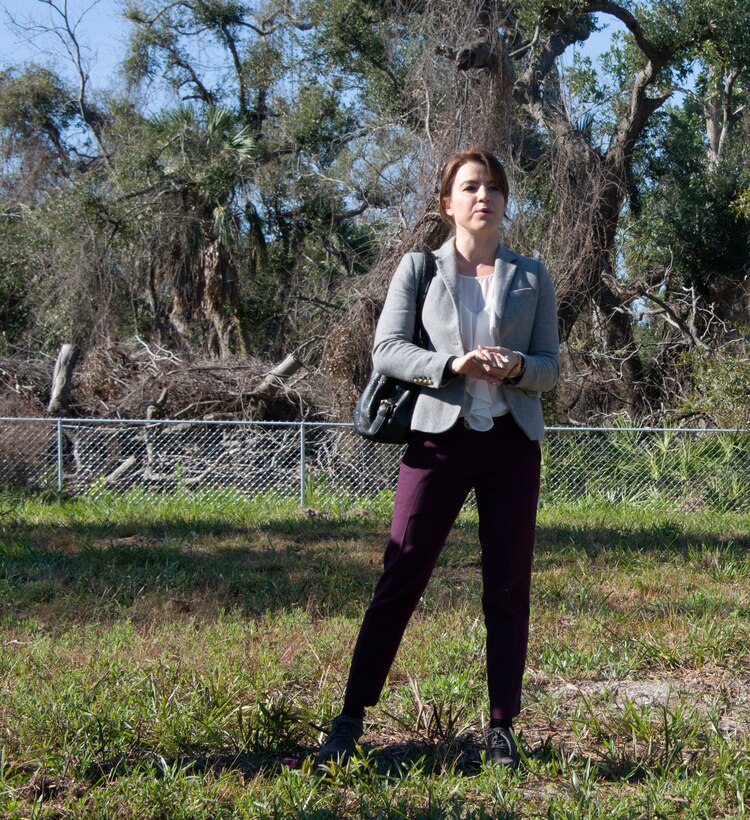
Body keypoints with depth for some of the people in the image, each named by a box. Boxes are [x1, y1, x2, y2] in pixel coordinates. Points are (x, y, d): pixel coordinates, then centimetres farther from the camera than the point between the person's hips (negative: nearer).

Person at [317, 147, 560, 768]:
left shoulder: (531, 277, 11)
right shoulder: (418, 268, 6)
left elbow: (551, 367, 8)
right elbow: (386, 348, -3)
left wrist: (515, 366, -15)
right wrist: (454, 364, -18)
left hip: (512, 440, 2)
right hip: (440, 434, -2)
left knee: (508, 589, 4)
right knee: (400, 580, -3)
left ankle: (502, 728, 14)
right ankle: (351, 719, 5)